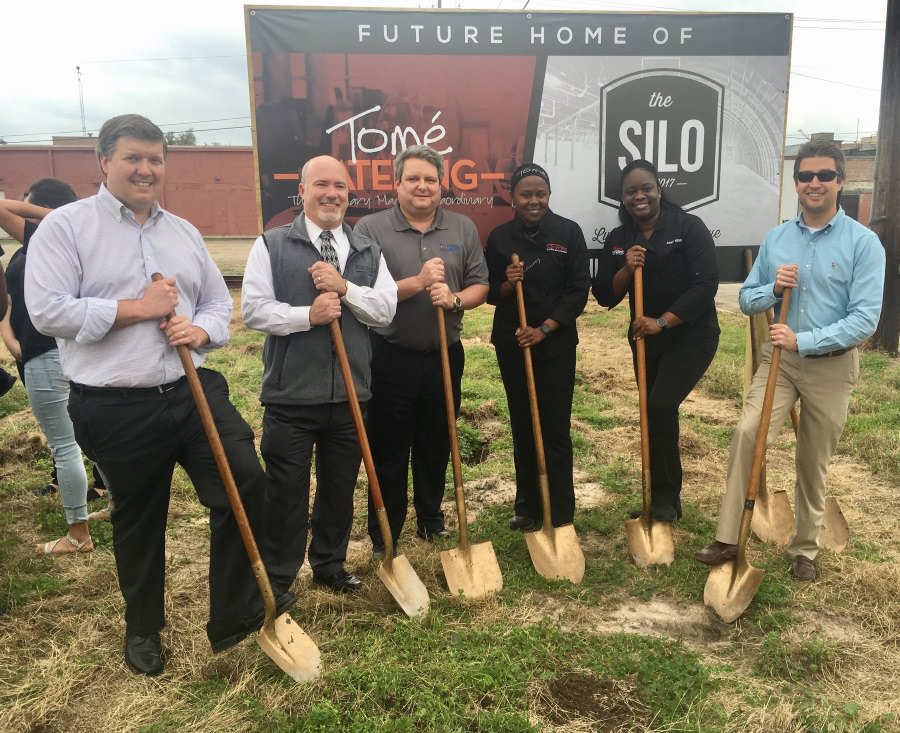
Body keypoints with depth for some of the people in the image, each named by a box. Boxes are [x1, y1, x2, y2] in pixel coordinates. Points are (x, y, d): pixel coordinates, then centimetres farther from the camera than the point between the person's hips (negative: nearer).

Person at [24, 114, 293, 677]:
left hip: (195, 391, 4)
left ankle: (236, 614, 17)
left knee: (247, 485, -3)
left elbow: (219, 302, 14)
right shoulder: (66, 226, -3)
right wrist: (137, 308, -15)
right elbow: (47, 311, -13)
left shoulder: (184, 232, 12)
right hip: (116, 408, -4)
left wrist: (200, 330, -8)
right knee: (138, 519, 12)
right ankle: (143, 629, 37)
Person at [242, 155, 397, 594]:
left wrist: (345, 289, -15)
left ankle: (330, 566, 36)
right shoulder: (272, 244, -1)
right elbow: (253, 309, -9)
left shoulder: (368, 251, 10)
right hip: (291, 395, -3)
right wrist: (307, 315, -21)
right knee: (285, 491, 6)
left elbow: (385, 309, 0)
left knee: (340, 488, 16)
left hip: (351, 395, 4)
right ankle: (276, 582, 23)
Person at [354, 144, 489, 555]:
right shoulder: (371, 229, -6)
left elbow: (480, 286, 4)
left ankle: (431, 518, 37)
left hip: (445, 357, 3)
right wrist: (417, 283, -23)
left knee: (436, 446, 17)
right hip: (390, 359, -3)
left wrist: (454, 299, -17)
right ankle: (384, 539, 20)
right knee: (388, 452, 6)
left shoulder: (463, 229, 5)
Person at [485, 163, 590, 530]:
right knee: (522, 426, 10)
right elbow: (489, 293, 6)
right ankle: (527, 504, 24)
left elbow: (579, 290, -6)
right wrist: (507, 283, -16)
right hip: (511, 342, 2)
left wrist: (543, 329, -14)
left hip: (556, 342, -2)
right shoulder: (499, 237, 2)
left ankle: (560, 514, 8)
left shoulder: (568, 232, -3)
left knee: (555, 429, -2)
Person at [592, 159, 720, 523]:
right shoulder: (618, 239, 3)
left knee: (661, 405, -19)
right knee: (654, 413, 10)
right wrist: (626, 269, -19)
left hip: (691, 336, -5)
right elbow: (604, 296, 0)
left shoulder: (689, 227, -11)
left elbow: (705, 285, -18)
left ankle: (664, 499, -1)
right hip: (645, 338, 6)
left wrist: (662, 321, -24)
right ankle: (664, 500, 26)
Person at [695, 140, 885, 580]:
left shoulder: (863, 243, -10)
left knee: (813, 463, 10)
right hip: (778, 358, 2)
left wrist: (803, 341, -25)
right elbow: (746, 300, 8)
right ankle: (728, 539, -10)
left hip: (831, 366, -2)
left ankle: (804, 549, 28)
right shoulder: (775, 239, 3)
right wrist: (773, 289, -13)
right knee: (747, 434, -18)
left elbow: (865, 318, -17)